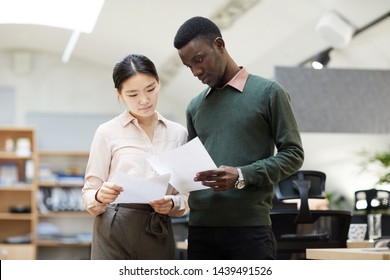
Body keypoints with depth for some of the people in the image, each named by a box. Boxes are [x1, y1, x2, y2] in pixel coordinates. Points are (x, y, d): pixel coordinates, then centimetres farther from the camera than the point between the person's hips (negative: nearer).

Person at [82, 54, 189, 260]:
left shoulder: (178, 133, 13)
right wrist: (100, 196, -19)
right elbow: (89, 194, 4)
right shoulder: (107, 132, 4)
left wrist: (172, 204, -8)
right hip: (114, 231, -3)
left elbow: (184, 195, 15)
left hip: (158, 234, 4)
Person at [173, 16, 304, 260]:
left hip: (249, 227, -5)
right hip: (201, 228, 5)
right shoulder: (195, 106, 17)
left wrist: (242, 176, -15)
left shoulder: (268, 93, 2)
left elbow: (293, 153, -2)